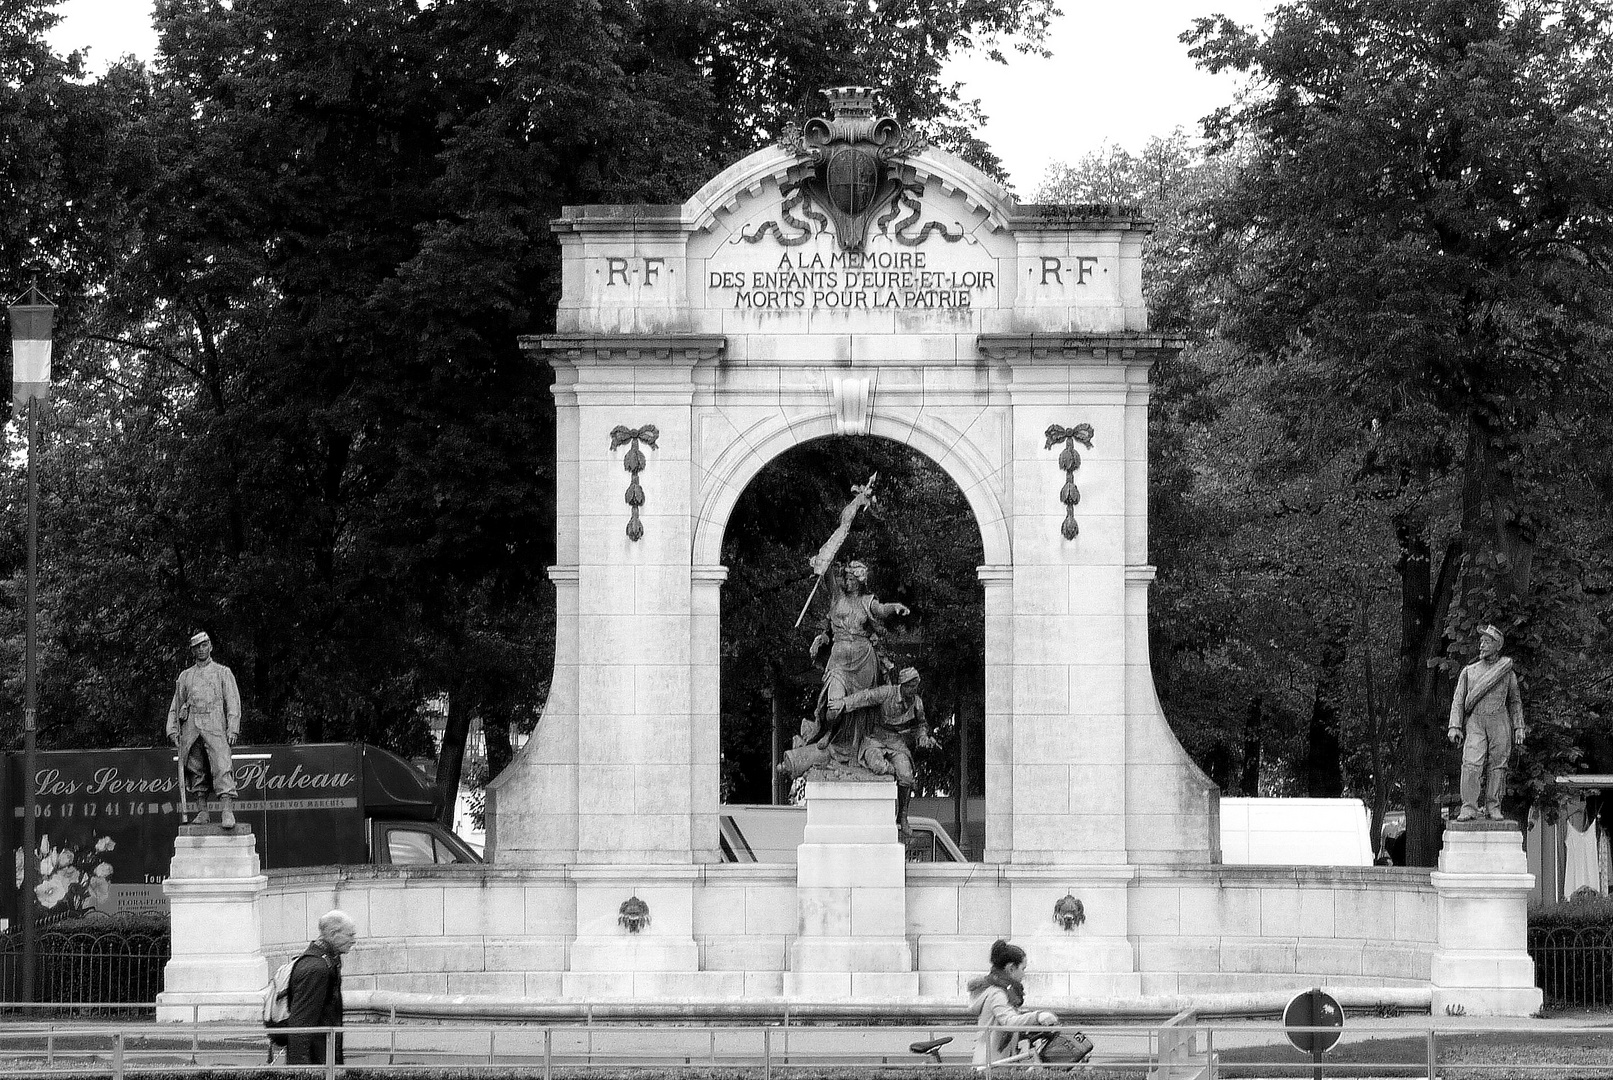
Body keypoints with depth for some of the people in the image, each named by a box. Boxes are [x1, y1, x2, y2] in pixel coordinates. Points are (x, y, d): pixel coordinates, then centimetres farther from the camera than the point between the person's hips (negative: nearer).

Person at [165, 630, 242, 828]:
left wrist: (233, 729, -6)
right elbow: (176, 705, 20)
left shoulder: (223, 672, 13)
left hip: (215, 728, -4)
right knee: (196, 771, 1)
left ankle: (227, 812, -25)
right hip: (190, 728, 4)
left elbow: (233, 702, 6)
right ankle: (201, 812, 5)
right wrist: (173, 730, 8)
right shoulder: (185, 676, 21)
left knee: (222, 768, -17)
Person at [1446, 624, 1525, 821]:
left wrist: (1519, 728, 8)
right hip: (1475, 722, -1)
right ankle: (1469, 809, -15)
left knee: (1497, 765, -1)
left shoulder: (1507, 671, 11)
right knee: (1471, 764, -15)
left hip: (1500, 722, 1)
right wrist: (1454, 727, -2)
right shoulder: (1469, 671, 11)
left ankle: (1493, 807, 6)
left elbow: (1515, 702, 16)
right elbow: (1458, 700, 9)